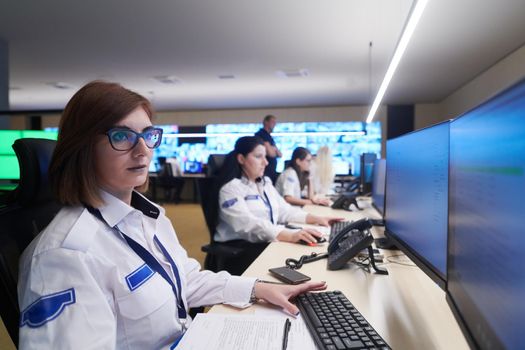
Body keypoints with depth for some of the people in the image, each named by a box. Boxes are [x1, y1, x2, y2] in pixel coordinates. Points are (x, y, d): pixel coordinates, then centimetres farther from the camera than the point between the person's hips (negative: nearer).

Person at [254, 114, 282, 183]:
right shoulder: (261, 134, -11)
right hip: (265, 171, -10)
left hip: (272, 171, 10)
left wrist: (274, 149, -5)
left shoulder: (269, 136, 18)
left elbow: (280, 154, 16)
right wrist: (275, 150, 5)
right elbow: (270, 153, -18)